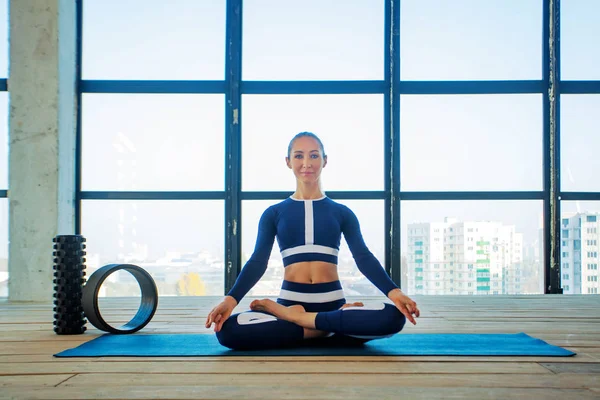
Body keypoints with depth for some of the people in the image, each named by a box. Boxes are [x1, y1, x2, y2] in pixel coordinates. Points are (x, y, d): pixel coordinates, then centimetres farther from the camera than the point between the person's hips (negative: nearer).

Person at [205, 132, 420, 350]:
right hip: (290, 301, 0)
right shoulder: (274, 213, 11)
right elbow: (258, 262, 2)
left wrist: (394, 292, -19)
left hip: (333, 302, 0)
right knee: (227, 330, -31)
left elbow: (363, 258, 0)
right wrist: (230, 299, -17)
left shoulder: (342, 212, 12)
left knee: (393, 317, -31)